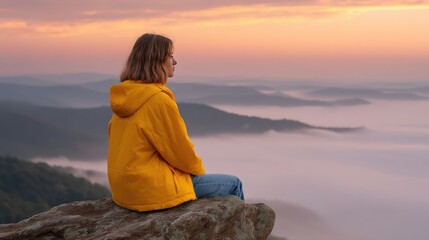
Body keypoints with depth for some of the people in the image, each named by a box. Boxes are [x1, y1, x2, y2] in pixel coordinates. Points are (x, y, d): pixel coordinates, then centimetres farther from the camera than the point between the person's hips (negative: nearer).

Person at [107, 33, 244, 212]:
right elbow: (180, 148, -14)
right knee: (233, 185, 5)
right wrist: (198, 169, 7)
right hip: (152, 189, -9)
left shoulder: (124, 95, 6)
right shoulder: (159, 100, -21)